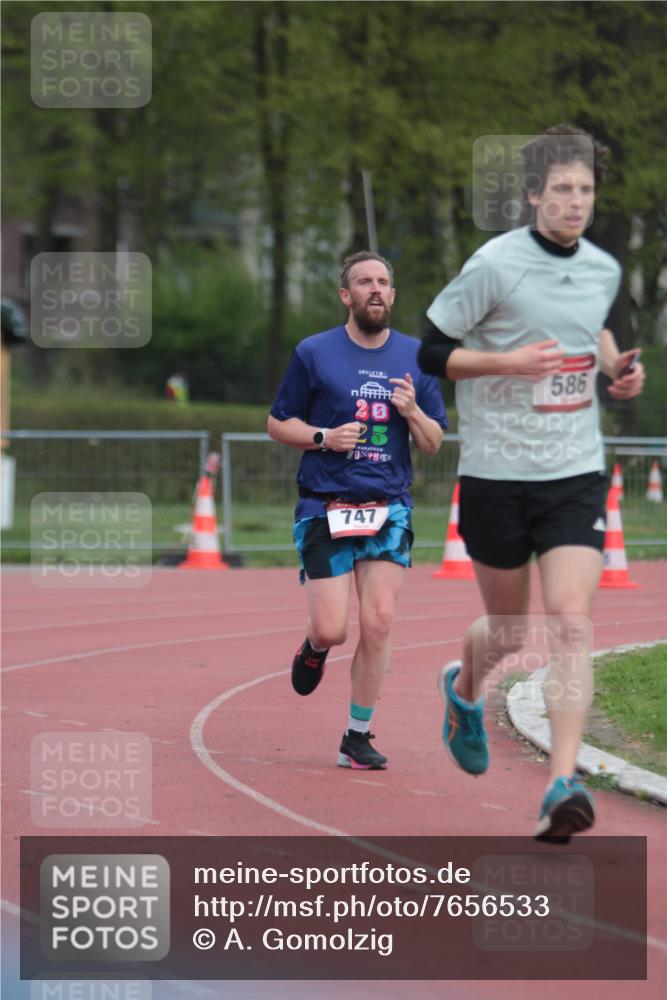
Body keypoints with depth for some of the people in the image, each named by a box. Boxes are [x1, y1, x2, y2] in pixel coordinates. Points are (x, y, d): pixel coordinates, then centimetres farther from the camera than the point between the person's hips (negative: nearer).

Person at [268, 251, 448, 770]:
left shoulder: (415, 357, 9)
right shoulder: (314, 353, 2)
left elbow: (434, 444, 12)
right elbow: (278, 424, 7)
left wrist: (412, 411, -9)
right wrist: (324, 437, -11)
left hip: (390, 508, 2)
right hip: (325, 508, -2)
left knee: (378, 624, -9)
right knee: (332, 630, -9)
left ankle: (358, 737, 4)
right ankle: (315, 648, 29)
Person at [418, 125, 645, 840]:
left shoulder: (603, 270, 5)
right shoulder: (496, 265, -11)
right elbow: (430, 352, -7)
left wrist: (615, 364, 7)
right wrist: (508, 361, -19)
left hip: (576, 473, 3)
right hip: (497, 471, -3)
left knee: (570, 624, -13)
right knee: (508, 631, 11)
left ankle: (562, 784, -16)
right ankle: (463, 688, 47)